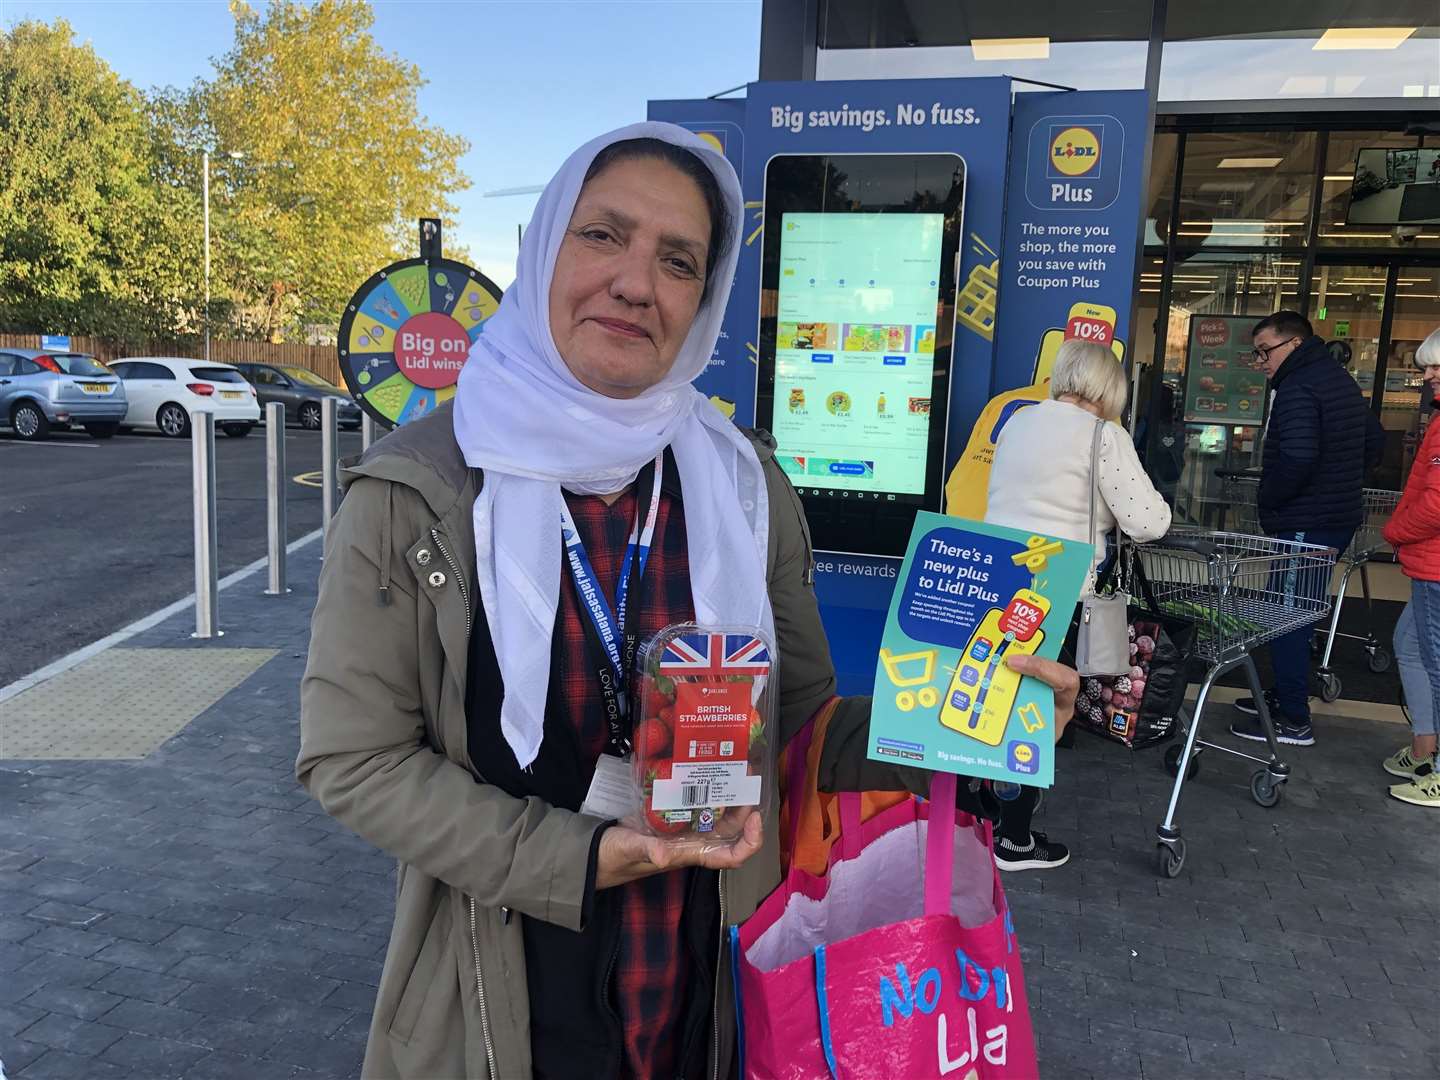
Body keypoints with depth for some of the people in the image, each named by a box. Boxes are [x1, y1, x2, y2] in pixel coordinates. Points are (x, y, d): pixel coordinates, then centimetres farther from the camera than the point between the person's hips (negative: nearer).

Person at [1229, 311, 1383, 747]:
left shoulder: (1297, 388, -17)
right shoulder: (1341, 380, 16)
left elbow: (1296, 458, -28)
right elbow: (1374, 443, 23)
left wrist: (1267, 499, -13)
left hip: (1303, 526, -10)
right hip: (1339, 517, 10)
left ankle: (1292, 720, 2)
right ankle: (1284, 695, 29)